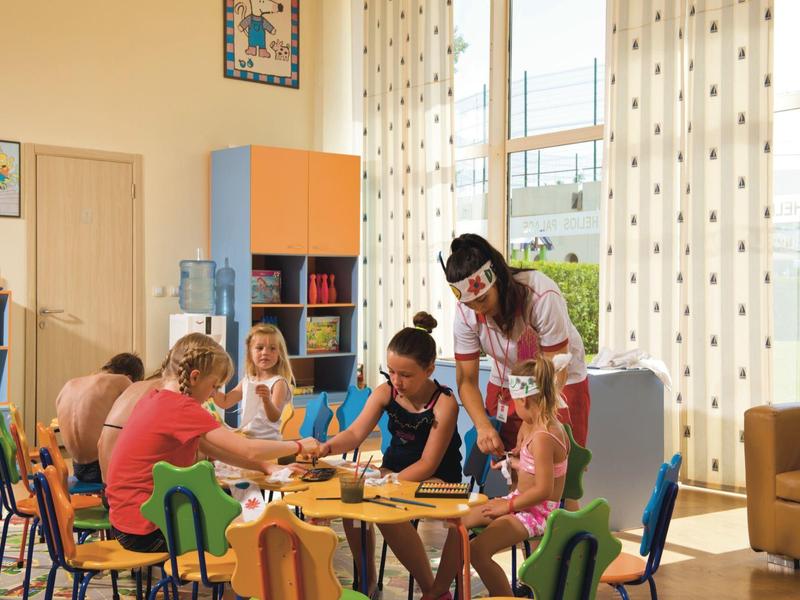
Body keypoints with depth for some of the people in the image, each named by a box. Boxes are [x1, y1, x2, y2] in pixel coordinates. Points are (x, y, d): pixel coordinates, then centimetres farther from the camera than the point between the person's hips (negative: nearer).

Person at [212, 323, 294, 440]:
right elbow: (224, 402, 17)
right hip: (244, 439, 6)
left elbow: (274, 417, -22)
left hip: (268, 440, -6)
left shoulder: (278, 382, -11)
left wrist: (267, 400, -42)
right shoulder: (247, 381, 9)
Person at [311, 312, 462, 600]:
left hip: (437, 481, -6)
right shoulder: (385, 392, -7)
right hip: (394, 468, 6)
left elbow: (428, 464, -21)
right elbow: (355, 433, -9)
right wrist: (327, 447, -31)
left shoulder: (444, 403, -22)